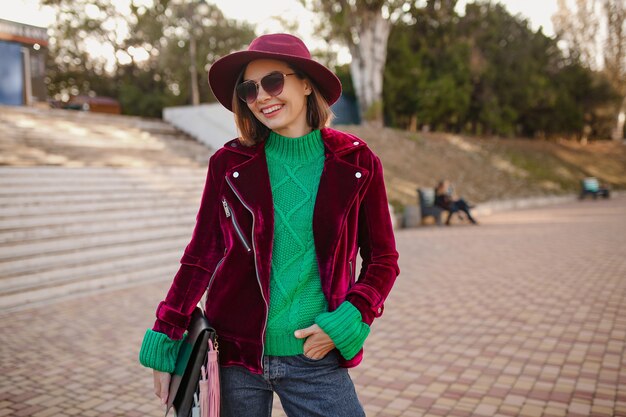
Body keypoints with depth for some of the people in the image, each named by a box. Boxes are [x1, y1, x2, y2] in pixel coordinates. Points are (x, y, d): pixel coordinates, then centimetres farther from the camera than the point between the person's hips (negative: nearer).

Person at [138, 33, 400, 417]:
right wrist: (164, 343, 0)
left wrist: (346, 322, -10)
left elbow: (382, 260, 3)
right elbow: (200, 259, 3)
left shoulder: (355, 164, -2)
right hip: (235, 356, 1)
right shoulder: (229, 165, -1)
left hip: (315, 360, 0)